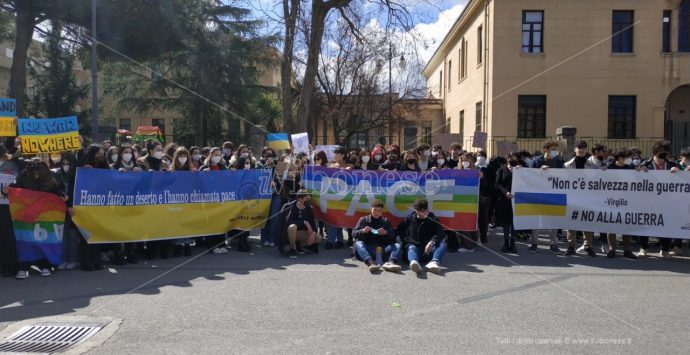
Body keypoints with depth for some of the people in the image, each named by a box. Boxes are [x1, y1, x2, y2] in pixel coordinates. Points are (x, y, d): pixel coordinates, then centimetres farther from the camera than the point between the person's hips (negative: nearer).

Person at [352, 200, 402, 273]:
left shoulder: (386, 221, 20)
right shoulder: (363, 220, 18)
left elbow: (393, 236, 10)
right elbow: (354, 233, 10)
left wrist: (386, 233, -12)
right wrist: (362, 231, -10)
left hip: (382, 249, 1)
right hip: (368, 249, -1)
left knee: (397, 244, -23)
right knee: (358, 244, -30)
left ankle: (391, 262, -54)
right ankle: (370, 262, -57)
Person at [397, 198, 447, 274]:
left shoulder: (433, 219, 9)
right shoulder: (410, 218, 13)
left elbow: (440, 233, -9)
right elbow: (400, 230, 23)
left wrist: (432, 242, -30)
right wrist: (406, 241, 5)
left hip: (429, 250, 1)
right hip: (414, 246, -1)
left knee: (442, 244, -26)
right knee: (411, 248, -34)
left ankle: (434, 262, -56)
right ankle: (414, 262, -70)